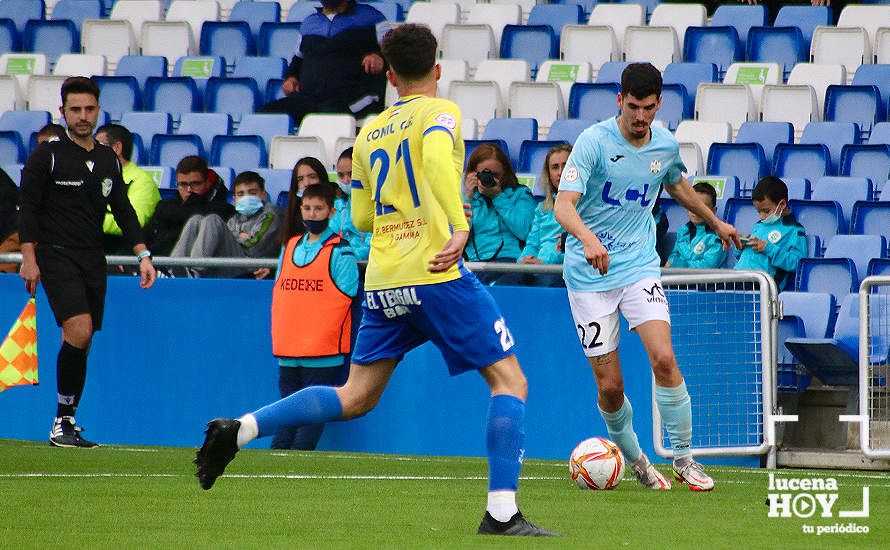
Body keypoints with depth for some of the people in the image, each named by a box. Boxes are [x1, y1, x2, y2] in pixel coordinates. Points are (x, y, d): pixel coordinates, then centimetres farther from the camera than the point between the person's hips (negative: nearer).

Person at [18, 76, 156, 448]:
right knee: (79, 330, -22)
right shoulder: (47, 156, -3)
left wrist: (143, 255, 9)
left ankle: (66, 426, 12)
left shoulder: (108, 160, 13)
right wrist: (29, 258, -12)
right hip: (57, 258, -6)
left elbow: (124, 210, 18)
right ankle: (62, 422, -16)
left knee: (80, 346, 4)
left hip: (93, 263, 6)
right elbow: (28, 207, -4)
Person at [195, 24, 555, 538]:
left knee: (355, 398, 13)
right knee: (509, 381, 2)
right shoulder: (439, 111, -1)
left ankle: (239, 430, -2)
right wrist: (459, 226, -32)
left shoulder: (369, 133, 17)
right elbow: (438, 156, -24)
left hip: (383, 283, 6)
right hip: (438, 276, -6)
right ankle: (502, 512, -9)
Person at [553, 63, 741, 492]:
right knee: (609, 386, -3)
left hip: (640, 267, 3)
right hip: (590, 275, -3)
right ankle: (632, 459, 22)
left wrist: (714, 221, 40)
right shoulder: (593, 142, -14)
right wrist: (588, 239, -43)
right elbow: (564, 206, -23)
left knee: (664, 359, -18)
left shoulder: (666, 146, 2)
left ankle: (683, 458, -5)